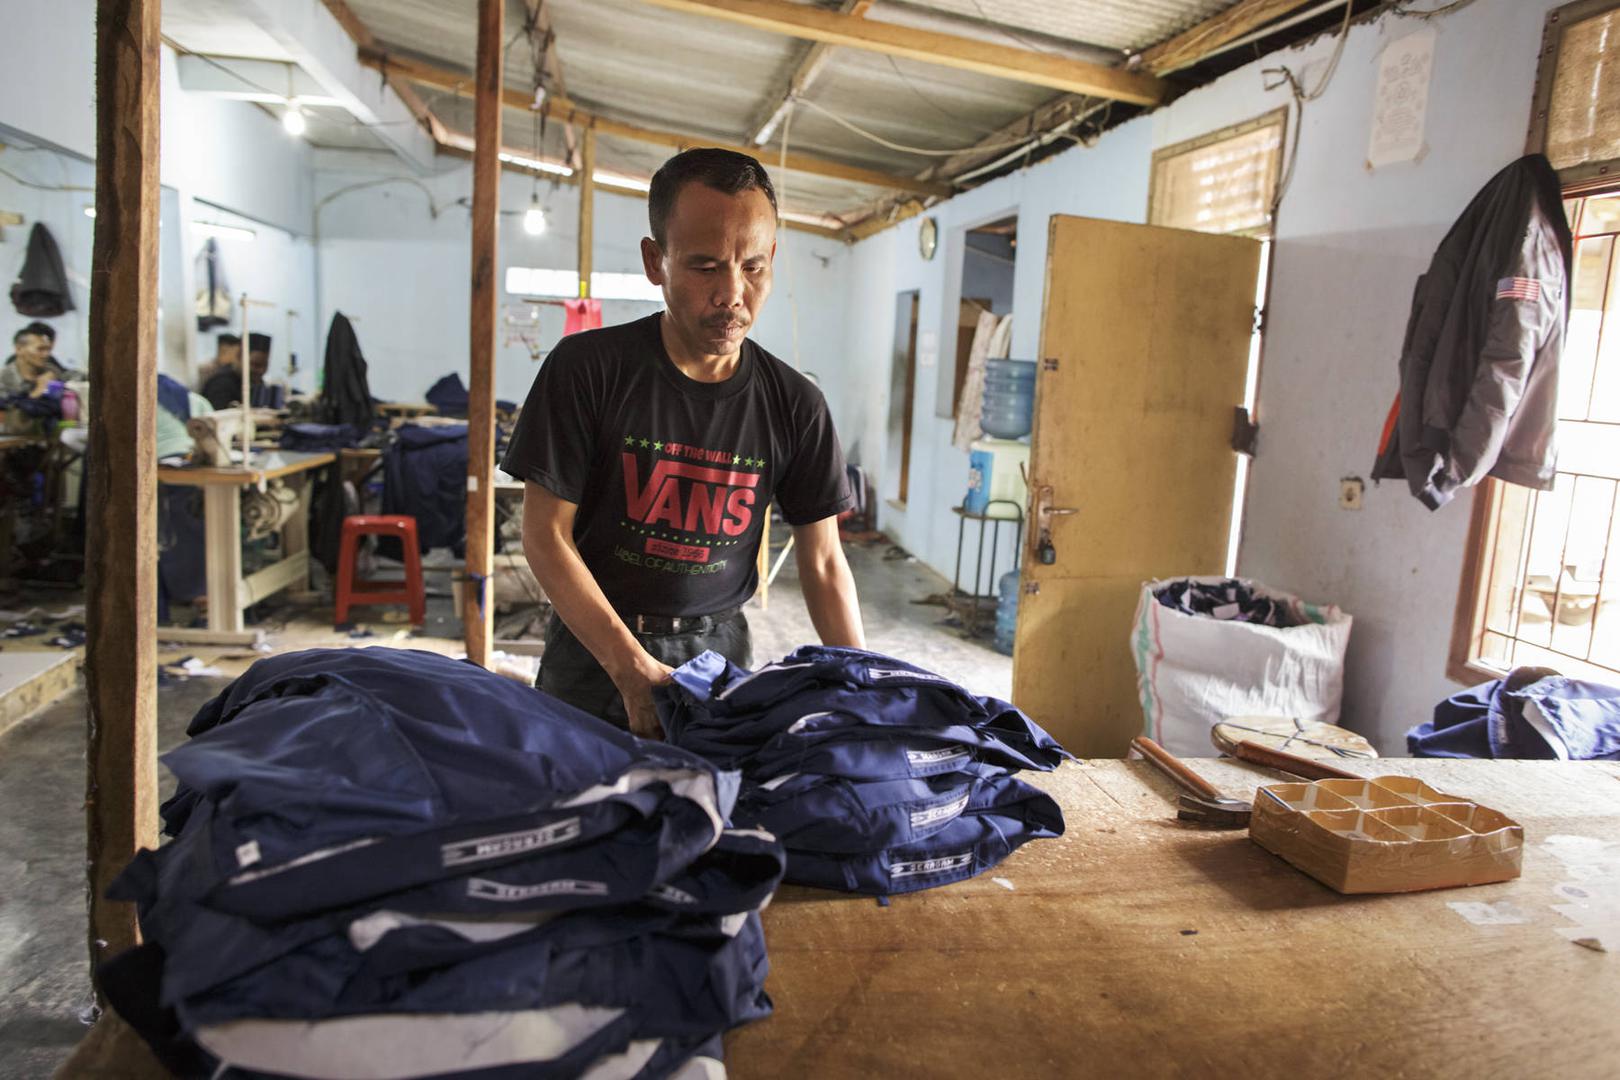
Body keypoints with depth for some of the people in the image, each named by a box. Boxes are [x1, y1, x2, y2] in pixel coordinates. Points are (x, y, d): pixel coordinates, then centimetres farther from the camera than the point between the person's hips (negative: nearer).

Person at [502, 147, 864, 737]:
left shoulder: (795, 404, -6)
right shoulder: (587, 368, -13)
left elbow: (823, 563, -1)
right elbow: (546, 535, -12)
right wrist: (634, 670, -19)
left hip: (720, 646, 2)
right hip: (593, 648, -1)